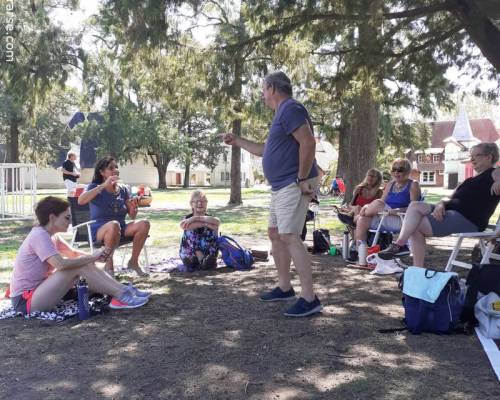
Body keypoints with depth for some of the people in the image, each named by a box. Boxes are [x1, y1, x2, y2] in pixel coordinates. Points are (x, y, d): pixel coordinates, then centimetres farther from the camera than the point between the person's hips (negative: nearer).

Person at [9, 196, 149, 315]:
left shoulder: (51, 235, 10)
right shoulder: (39, 235, -19)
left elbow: (73, 253, 16)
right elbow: (60, 264, -31)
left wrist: (94, 256, -5)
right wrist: (91, 258, -20)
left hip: (37, 290, 9)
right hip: (25, 301, -9)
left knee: (80, 262, -2)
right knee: (79, 267, -23)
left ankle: (123, 290, -5)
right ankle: (121, 296, -17)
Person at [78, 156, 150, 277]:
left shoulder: (123, 190, 10)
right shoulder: (95, 187, -2)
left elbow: (132, 216, 10)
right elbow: (81, 201, -24)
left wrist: (134, 206, -14)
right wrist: (104, 186, -28)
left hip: (121, 229, 4)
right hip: (99, 230, -4)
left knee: (144, 224, -22)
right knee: (114, 224, -38)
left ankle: (133, 261, -5)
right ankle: (109, 265, -19)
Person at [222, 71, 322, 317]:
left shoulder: (290, 108, -13)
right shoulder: (281, 113, 21)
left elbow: (308, 143, -24)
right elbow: (265, 150, 31)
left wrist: (302, 179, -22)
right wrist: (237, 141, 30)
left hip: (293, 186, -11)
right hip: (281, 187, 11)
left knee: (289, 237, -15)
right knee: (275, 234, 15)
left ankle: (309, 299, -12)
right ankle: (284, 287, 24)